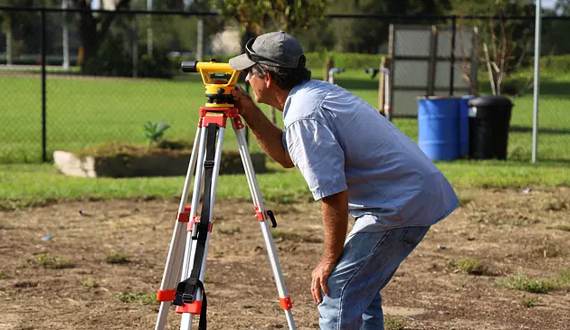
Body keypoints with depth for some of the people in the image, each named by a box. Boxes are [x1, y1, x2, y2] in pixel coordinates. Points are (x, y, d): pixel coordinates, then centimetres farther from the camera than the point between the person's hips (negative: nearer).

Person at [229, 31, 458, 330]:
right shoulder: (317, 92, 12)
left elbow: (334, 197, -22)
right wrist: (250, 114, 14)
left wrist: (329, 261, -12)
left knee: (335, 293, -11)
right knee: (360, 291, 22)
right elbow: (287, 155, 24)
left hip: (401, 204, -11)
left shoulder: (304, 117, -19)